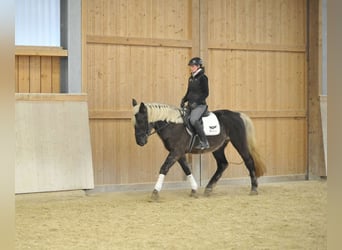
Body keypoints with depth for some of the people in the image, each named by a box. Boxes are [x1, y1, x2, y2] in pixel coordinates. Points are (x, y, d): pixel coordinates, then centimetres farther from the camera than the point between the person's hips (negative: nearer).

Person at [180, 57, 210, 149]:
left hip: (200, 105, -9)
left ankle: (204, 142, -23)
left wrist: (196, 102, -20)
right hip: (191, 105, 9)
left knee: (193, 120, -30)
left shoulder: (202, 78, -8)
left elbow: (206, 93, -12)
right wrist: (184, 100, 5)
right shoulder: (191, 78, 15)